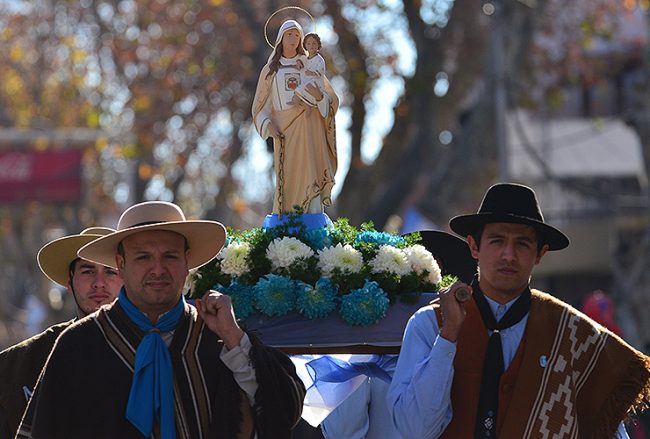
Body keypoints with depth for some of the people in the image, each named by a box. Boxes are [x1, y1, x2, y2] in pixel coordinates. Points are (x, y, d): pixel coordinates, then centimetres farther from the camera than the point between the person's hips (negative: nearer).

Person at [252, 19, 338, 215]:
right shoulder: (269, 70, 15)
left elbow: (332, 100, 10)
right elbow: (260, 106, 16)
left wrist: (318, 96, -13)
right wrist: (267, 125, -4)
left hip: (308, 126, 0)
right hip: (284, 131, 1)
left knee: (311, 176, -12)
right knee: (286, 179, -9)